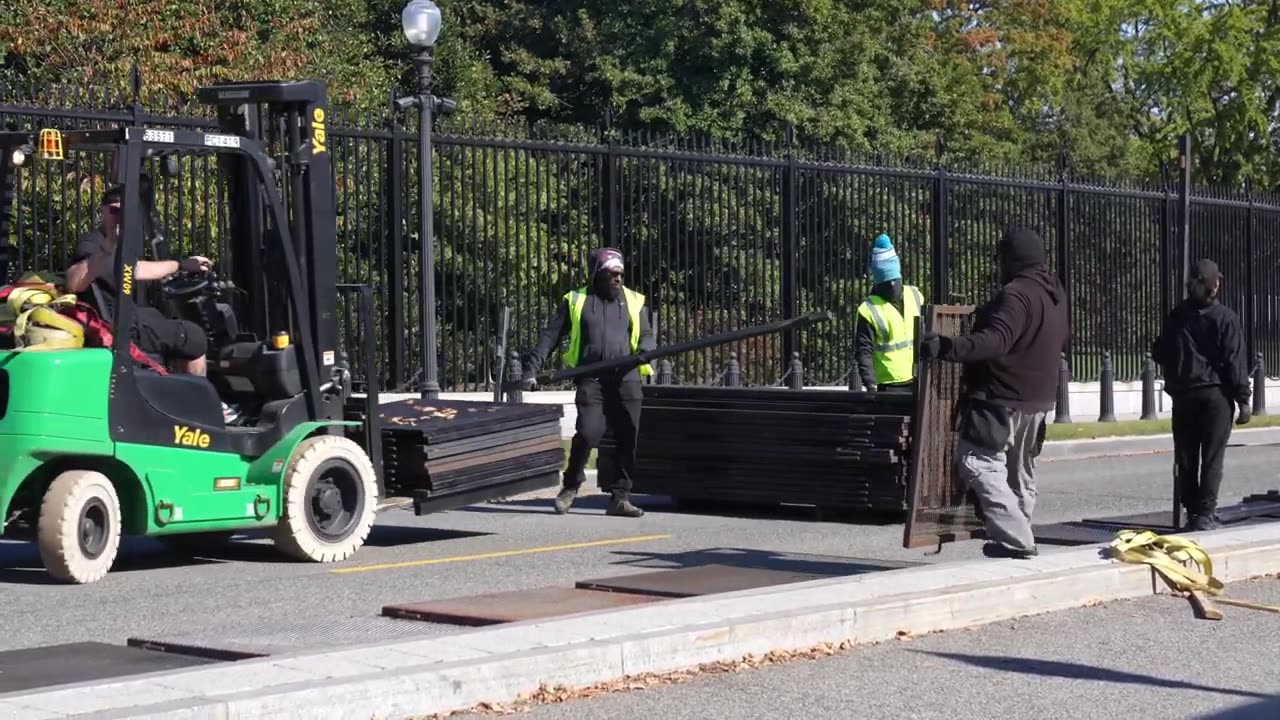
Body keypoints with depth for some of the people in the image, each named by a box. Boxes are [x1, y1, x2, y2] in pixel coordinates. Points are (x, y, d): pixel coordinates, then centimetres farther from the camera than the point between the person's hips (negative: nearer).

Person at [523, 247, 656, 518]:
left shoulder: (634, 301, 17)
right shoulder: (576, 301, 11)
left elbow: (647, 335, 16)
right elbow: (551, 336, 11)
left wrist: (644, 350, -9)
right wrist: (531, 368, 3)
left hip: (626, 379, 2)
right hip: (591, 380, -2)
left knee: (628, 439, -1)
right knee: (588, 434, -13)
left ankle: (620, 498, 8)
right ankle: (570, 488, 9)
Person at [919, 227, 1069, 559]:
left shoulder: (1016, 294, -19)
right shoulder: (1055, 294, 13)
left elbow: (996, 341, -33)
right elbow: (1062, 339, 29)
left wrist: (946, 347, -41)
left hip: (1002, 398, -10)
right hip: (1038, 400, 10)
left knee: (977, 462, -11)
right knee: (1022, 471, 18)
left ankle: (1015, 540, -18)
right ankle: (1018, 538, 23)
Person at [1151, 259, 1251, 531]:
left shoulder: (1176, 317, 5)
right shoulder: (1225, 317, -6)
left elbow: (1159, 354, 14)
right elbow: (1235, 361, -9)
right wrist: (1243, 399, -6)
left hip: (1182, 396, 4)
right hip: (1215, 395, -3)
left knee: (1186, 458, 8)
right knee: (1212, 457, -3)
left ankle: (1192, 512, 10)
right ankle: (1205, 514, -9)